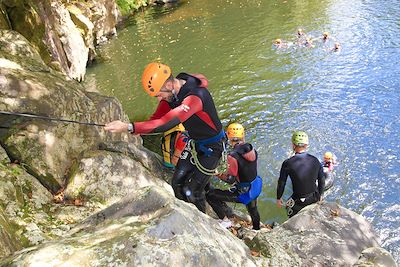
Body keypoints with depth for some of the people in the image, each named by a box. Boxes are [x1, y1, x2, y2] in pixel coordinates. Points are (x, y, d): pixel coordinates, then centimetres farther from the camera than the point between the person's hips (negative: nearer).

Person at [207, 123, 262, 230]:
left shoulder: (233, 156, -27)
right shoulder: (252, 149, -7)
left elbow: (230, 179, -25)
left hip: (243, 193, -7)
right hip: (256, 188, 7)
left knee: (210, 195, -4)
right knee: (252, 209, 37)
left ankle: (229, 218, -4)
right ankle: (256, 228, 62)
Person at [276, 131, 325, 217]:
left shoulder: (287, 163, -20)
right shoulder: (315, 160, -9)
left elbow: (281, 183, -9)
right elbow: (322, 181, 2)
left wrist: (278, 198, 8)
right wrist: (320, 195, 20)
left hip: (298, 201, -4)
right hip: (314, 199, 4)